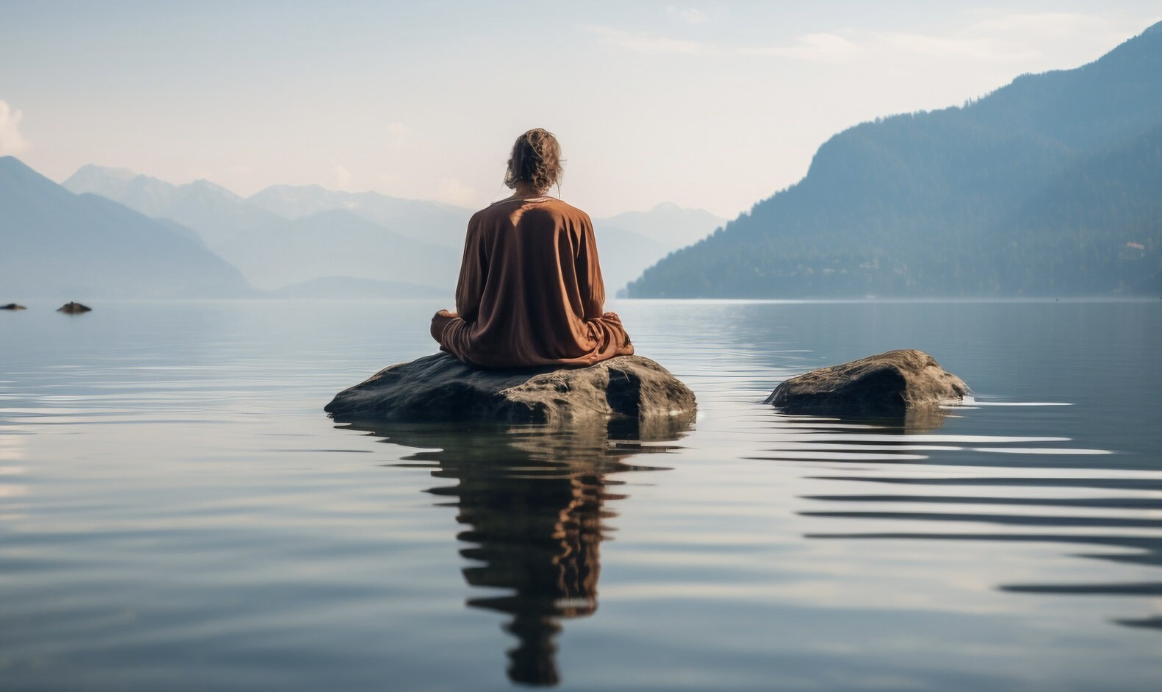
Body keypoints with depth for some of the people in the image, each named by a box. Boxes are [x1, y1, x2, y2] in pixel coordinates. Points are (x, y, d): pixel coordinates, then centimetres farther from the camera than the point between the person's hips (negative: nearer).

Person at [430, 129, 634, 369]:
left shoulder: (482, 220, -5)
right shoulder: (577, 220, -7)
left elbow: (467, 305, -1)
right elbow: (593, 304, -2)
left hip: (492, 350, 0)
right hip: (564, 348, 0)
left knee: (442, 321, 32)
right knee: (613, 324, 32)